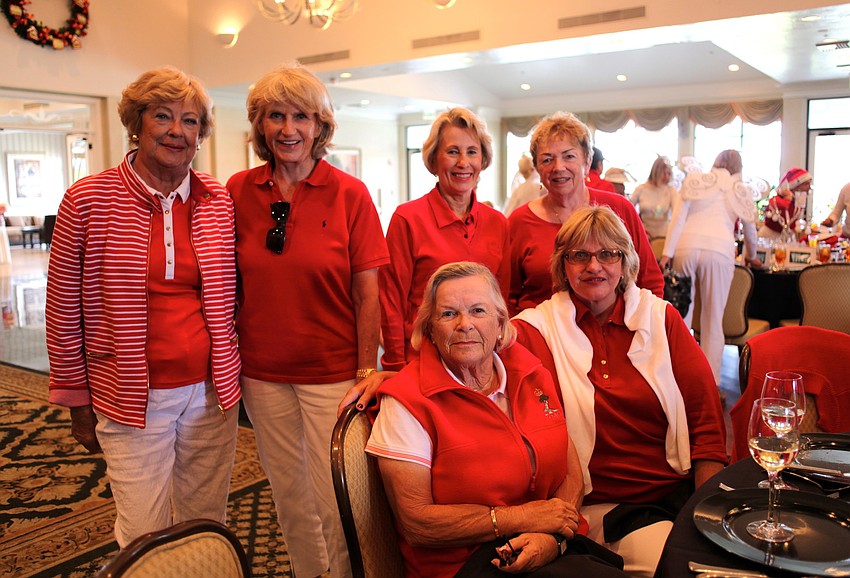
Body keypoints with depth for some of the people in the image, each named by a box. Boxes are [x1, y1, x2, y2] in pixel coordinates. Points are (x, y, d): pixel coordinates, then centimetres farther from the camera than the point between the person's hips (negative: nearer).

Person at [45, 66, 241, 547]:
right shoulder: (87, 200, -5)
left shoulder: (219, 202, 2)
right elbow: (64, 310, -1)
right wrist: (78, 401, 2)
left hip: (211, 392, 3)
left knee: (208, 532, 15)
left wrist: (233, 378, 9)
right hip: (132, 399, -2)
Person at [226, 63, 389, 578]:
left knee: (335, 499, 5)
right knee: (288, 492, 18)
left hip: (333, 370, -3)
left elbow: (367, 293, -7)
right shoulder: (239, 191, 0)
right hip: (262, 371, 4)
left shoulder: (350, 194, -8)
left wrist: (366, 373, -11)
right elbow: (232, 283, 8)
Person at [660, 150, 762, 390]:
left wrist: (667, 253, 0)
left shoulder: (694, 181, 18)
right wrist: (751, 256, 50)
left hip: (686, 246, 1)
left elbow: (678, 218, 4)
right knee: (713, 322, 4)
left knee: (681, 316, 8)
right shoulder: (742, 191, 20)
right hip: (719, 249, 0)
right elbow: (750, 231, 31)